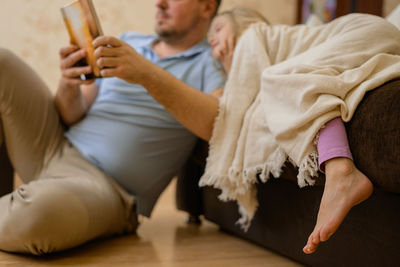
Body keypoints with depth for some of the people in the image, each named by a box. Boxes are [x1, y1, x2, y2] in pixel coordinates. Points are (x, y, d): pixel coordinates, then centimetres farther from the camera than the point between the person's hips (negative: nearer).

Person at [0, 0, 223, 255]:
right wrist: (68, 85, -11)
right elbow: (73, 116, 14)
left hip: (107, 186, -6)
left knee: (43, 208, -40)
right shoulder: (128, 42, 17)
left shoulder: (212, 63, 3)